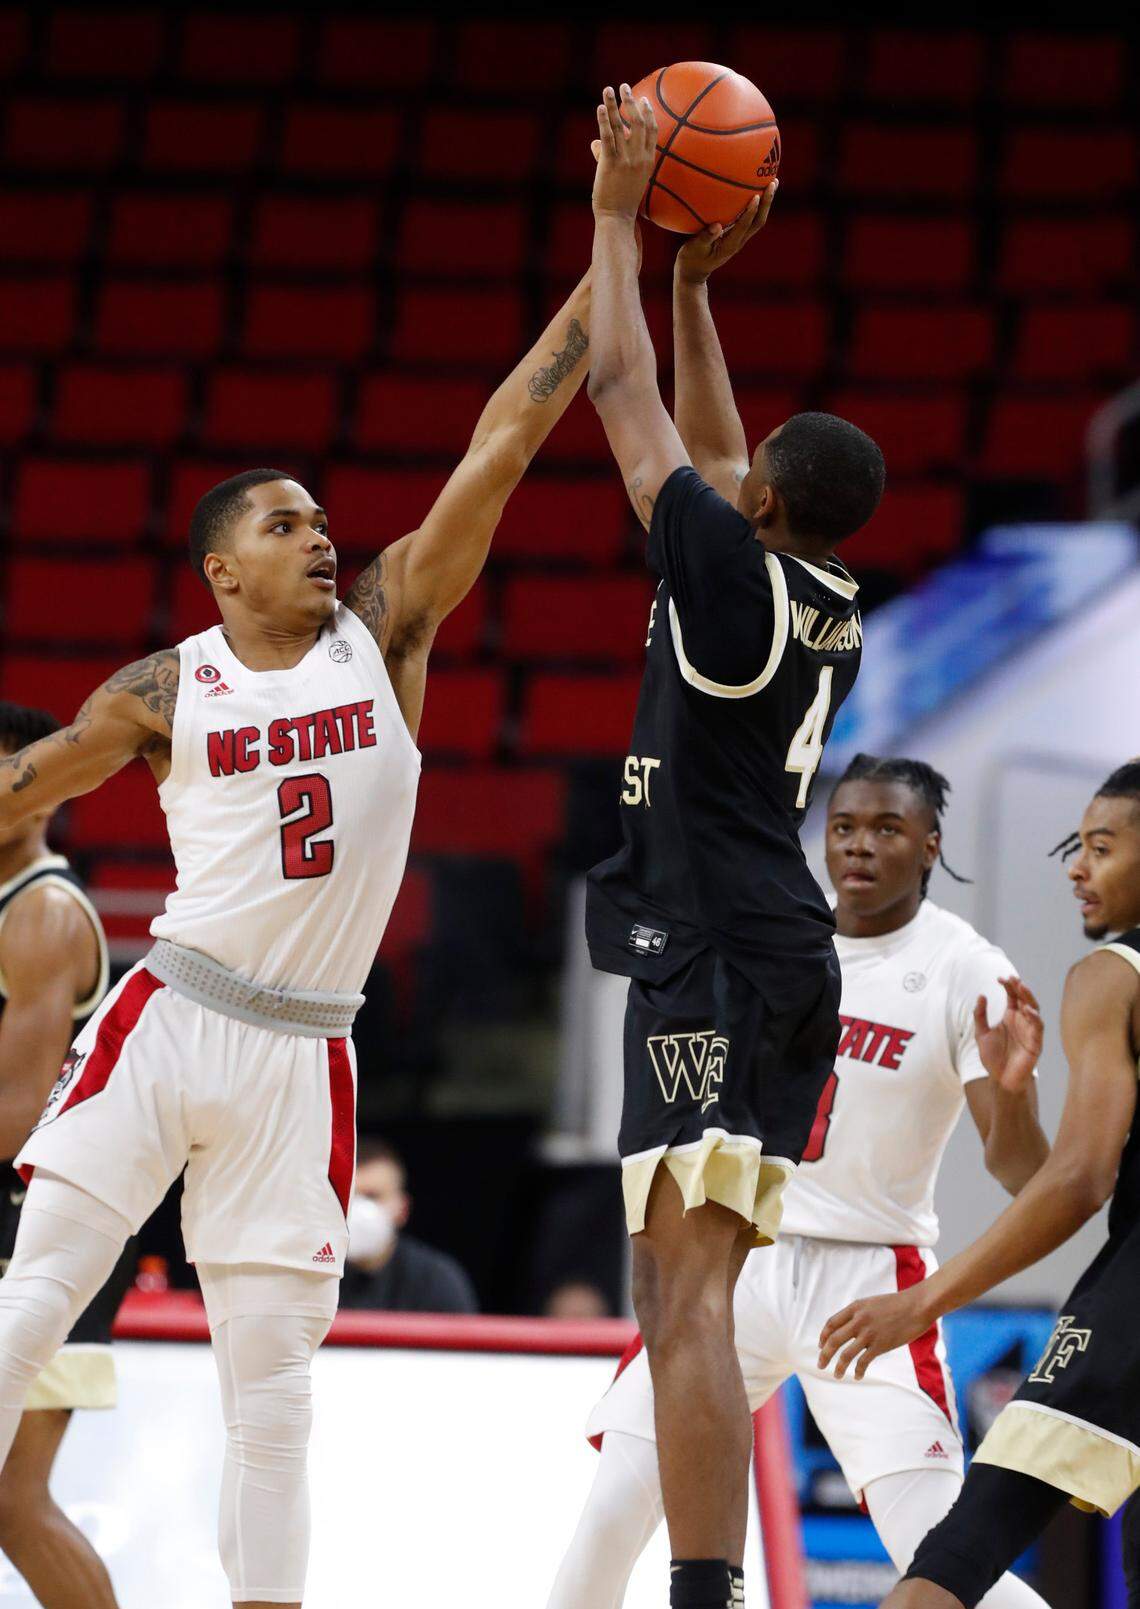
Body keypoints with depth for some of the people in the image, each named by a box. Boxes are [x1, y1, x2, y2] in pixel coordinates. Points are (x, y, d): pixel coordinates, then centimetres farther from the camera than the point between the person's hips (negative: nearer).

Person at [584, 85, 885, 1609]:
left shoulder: (731, 570, -9)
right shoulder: (832, 610, 14)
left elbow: (622, 393, -1)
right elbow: (712, 447, 30)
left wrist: (620, 217, 9)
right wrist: (694, 283, 32)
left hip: (710, 955, -9)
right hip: (787, 955, 9)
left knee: (688, 1303, -16)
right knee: (687, 1298, 13)